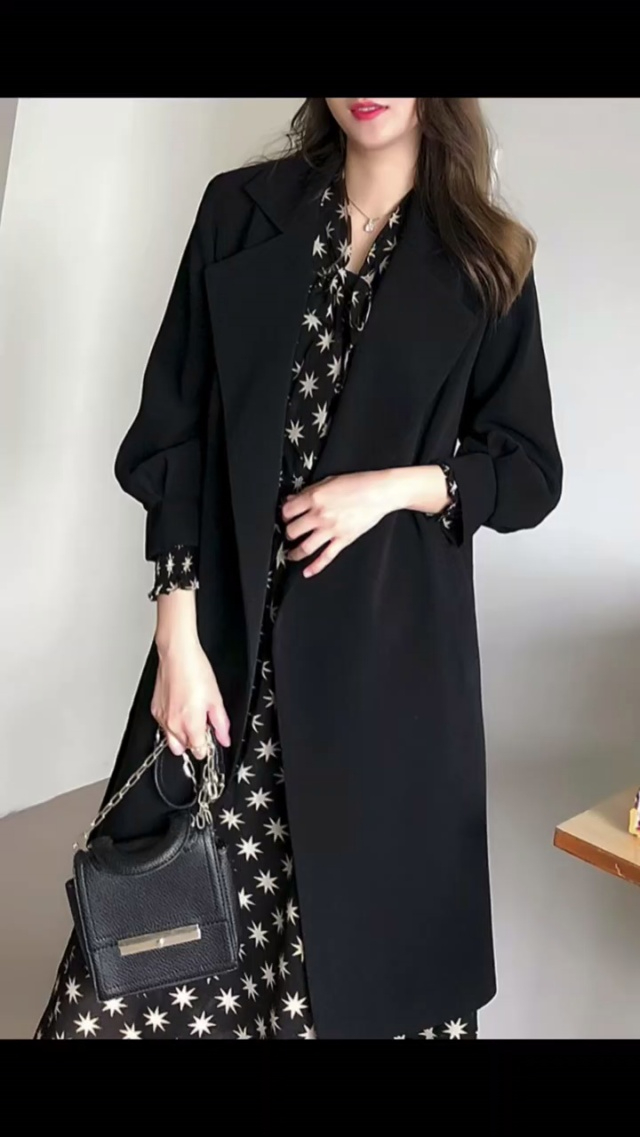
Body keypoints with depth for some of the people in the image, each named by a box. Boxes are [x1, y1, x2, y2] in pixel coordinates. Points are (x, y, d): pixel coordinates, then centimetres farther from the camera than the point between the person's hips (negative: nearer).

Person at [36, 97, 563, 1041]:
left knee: (366, 918, 4)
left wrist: (391, 485, -11)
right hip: (229, 629, 1)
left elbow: (530, 474, 7)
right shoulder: (240, 212, 6)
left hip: (390, 647, 0)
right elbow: (173, 434, 2)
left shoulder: (487, 260, 5)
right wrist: (178, 633, -7)